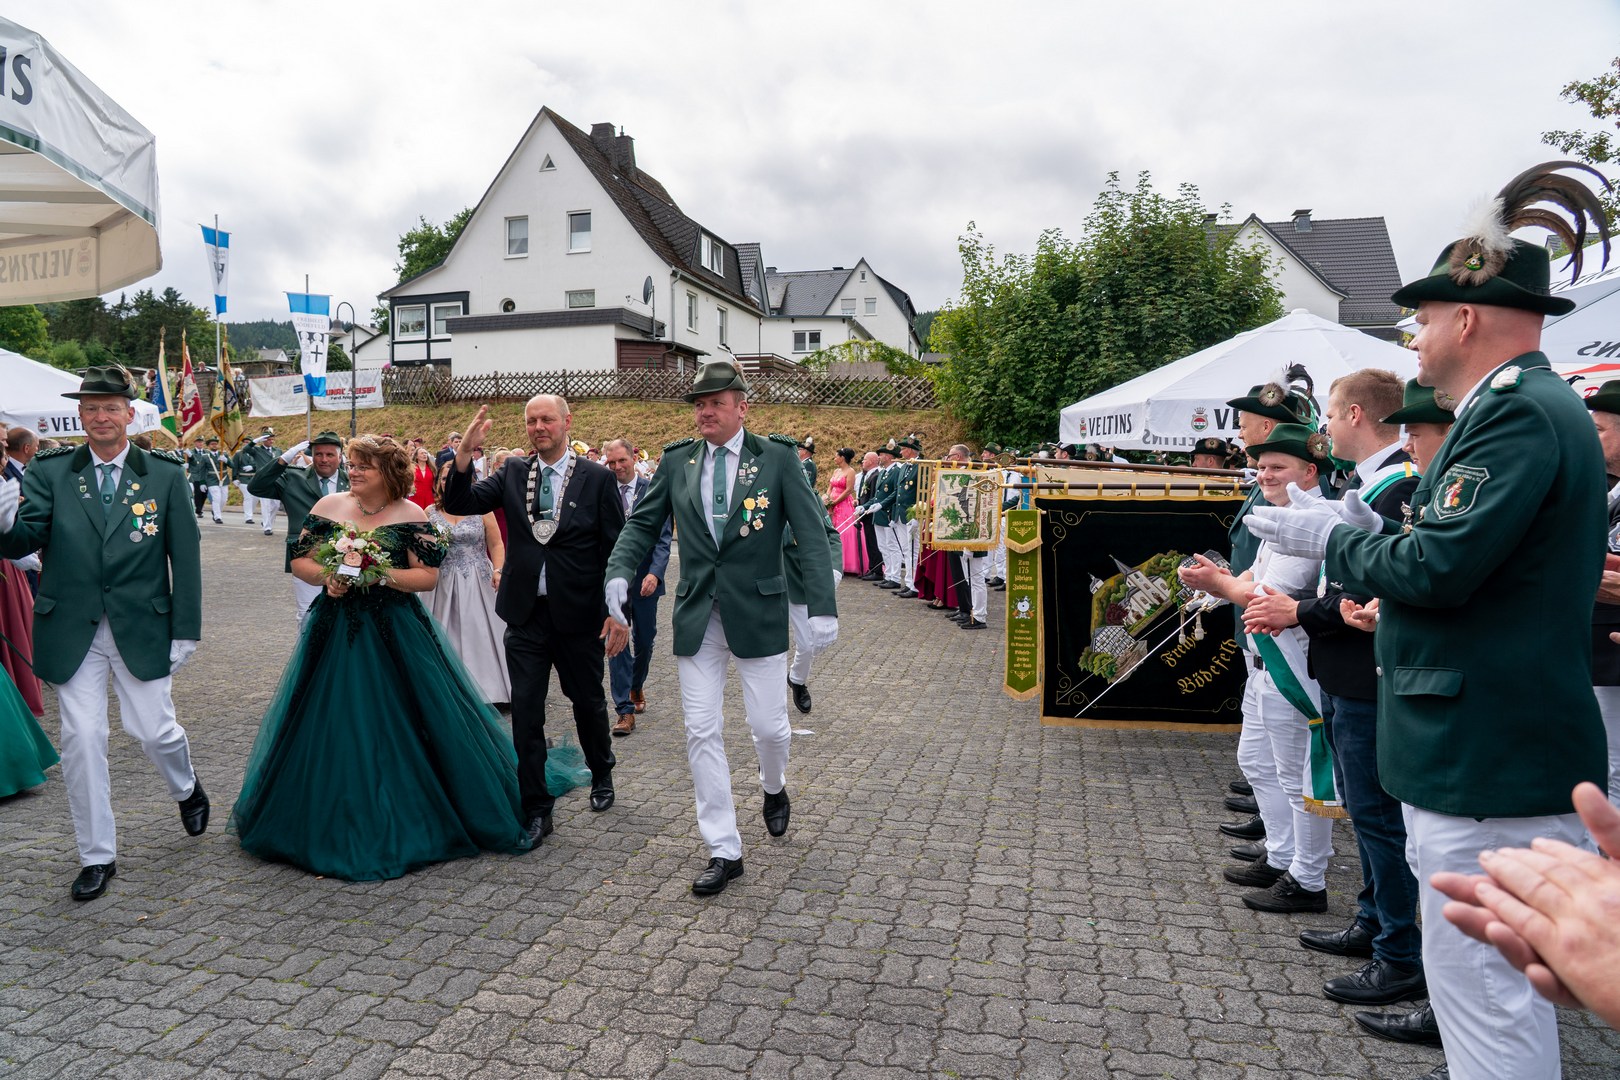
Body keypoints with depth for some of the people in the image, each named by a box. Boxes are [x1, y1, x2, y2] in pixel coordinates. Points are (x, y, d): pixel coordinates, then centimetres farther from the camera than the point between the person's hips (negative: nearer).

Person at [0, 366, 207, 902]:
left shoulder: (165, 473, -3)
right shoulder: (49, 471, 0)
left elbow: (185, 555, -1)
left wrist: (186, 630, -3)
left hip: (141, 629, -1)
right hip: (73, 631, 1)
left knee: (155, 731, 3)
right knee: (81, 739, 4)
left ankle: (186, 788, 39)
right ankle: (97, 857, 20)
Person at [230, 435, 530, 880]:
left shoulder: (411, 515, -3)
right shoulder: (328, 506, 5)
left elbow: (428, 576, -6)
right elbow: (300, 561, 9)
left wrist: (382, 574, -19)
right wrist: (327, 577, -10)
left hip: (395, 634, -3)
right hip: (335, 630, 3)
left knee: (399, 727, 0)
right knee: (334, 730, 6)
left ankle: (412, 820, 17)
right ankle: (336, 824, 24)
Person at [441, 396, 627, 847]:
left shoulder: (596, 478, -5)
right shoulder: (513, 473, 4)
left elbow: (616, 549, -6)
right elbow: (458, 504, -4)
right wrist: (464, 455, -20)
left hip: (578, 615, -2)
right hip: (525, 613, 2)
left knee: (588, 700, 16)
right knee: (525, 710, 2)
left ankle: (601, 774, 43)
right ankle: (536, 809, 15)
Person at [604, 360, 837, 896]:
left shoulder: (776, 457, -3)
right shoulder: (677, 461, 4)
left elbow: (811, 533, -6)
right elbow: (642, 523, 8)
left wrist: (822, 607, -15)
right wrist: (619, 571, -12)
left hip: (758, 613, -2)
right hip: (697, 617, 3)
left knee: (768, 725, 4)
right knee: (702, 732, 3)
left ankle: (773, 788, 41)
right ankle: (724, 851, 16)